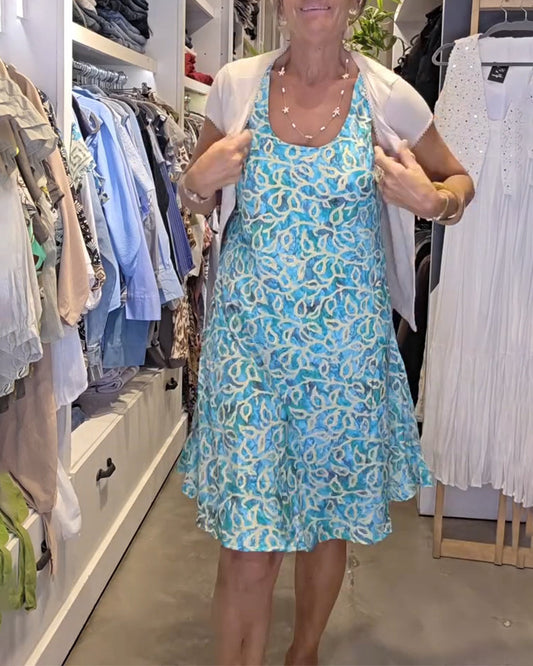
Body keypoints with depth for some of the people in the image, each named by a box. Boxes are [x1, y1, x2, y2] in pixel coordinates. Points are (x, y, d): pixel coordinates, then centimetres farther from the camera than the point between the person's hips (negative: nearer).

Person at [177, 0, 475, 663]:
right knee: (249, 534, -1)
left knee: (329, 520, 15)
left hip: (347, 342, 1)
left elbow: (458, 179, 12)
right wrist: (201, 181, -10)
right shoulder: (237, 85, 0)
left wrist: (433, 200, -10)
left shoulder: (389, 97, -2)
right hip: (248, 338, 0)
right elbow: (196, 197, 13)